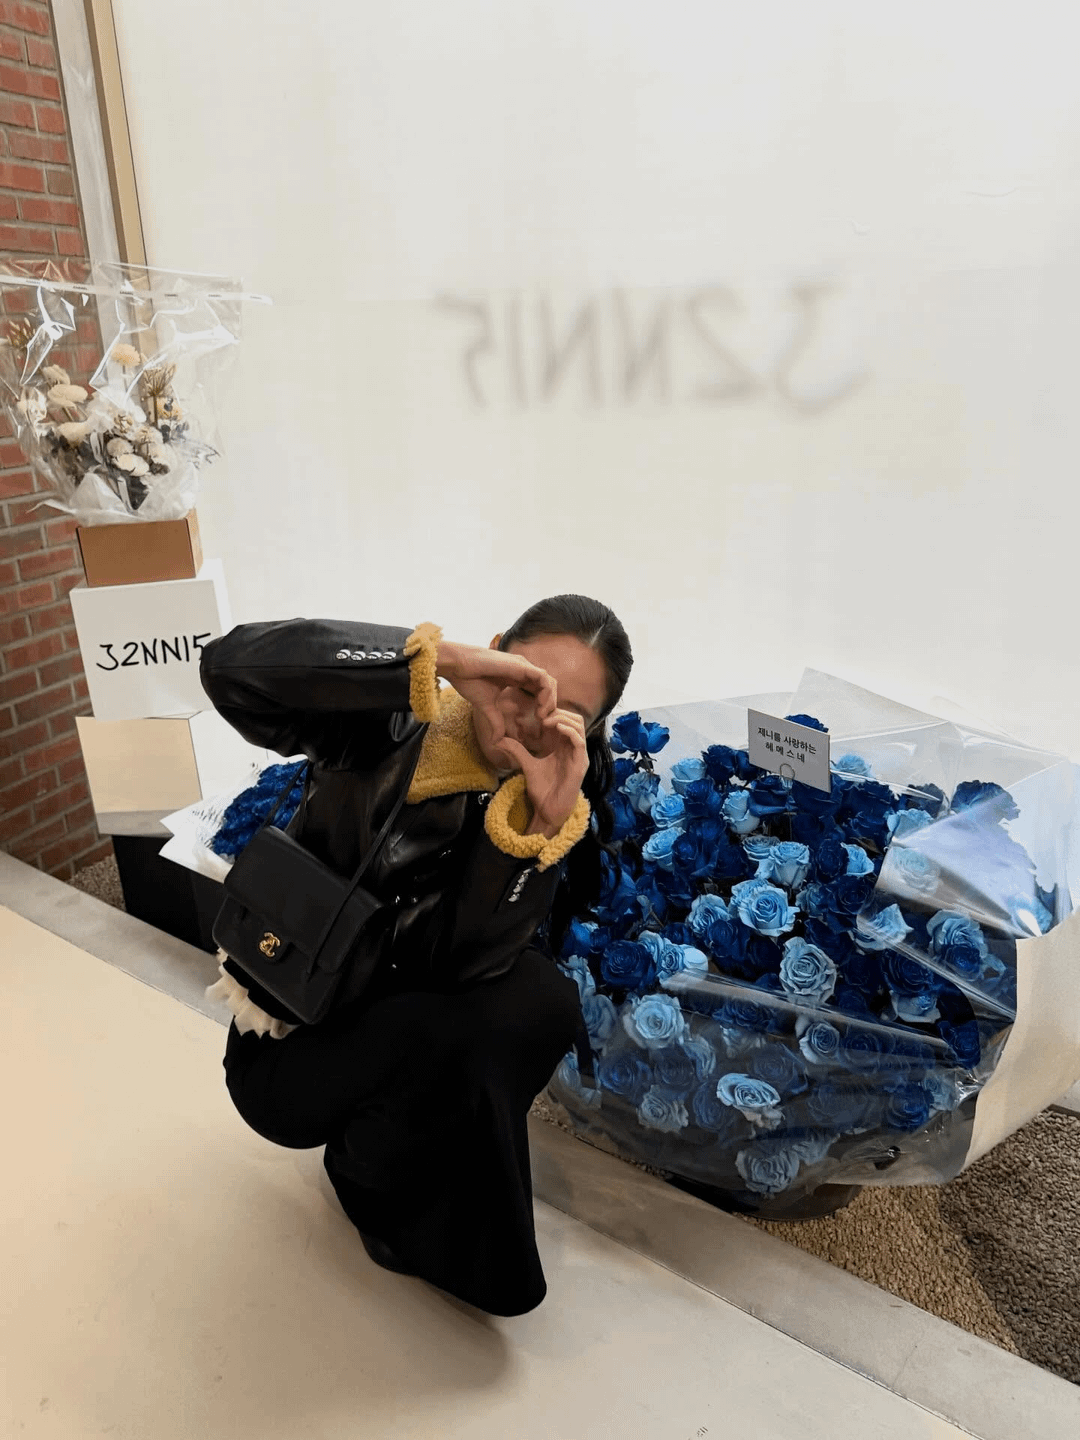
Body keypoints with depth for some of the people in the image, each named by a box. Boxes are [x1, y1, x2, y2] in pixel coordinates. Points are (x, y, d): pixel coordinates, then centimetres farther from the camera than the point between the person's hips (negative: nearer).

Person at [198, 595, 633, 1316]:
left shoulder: (559, 802, -11)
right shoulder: (389, 724, -20)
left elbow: (465, 964, -22)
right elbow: (233, 665, -37)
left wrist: (543, 819, -36)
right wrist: (439, 658, -42)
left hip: (410, 1025, 4)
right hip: (293, 1045, -4)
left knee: (542, 999, -23)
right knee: (452, 1040, -31)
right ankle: (363, 1172, 4)